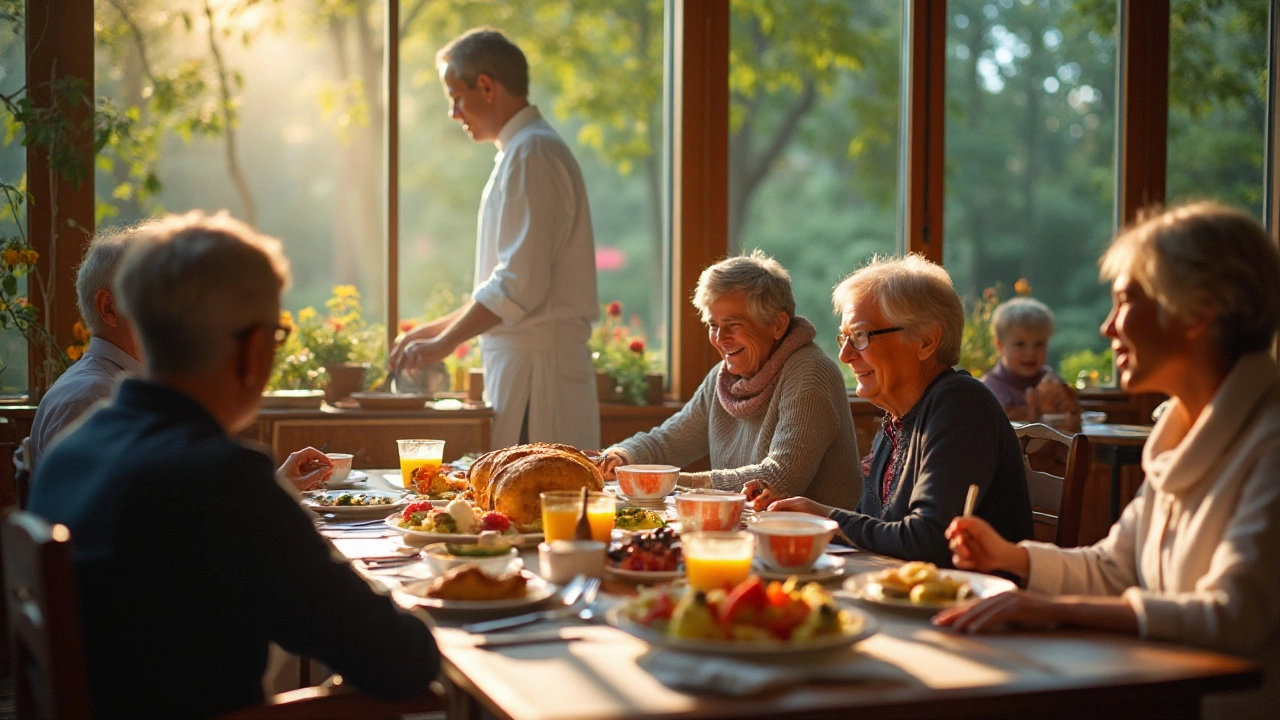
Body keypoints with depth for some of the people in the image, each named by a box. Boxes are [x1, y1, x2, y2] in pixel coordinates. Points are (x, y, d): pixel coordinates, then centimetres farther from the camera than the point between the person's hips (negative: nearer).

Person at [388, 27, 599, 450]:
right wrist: (439, 328, 21)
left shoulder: (530, 153, -12)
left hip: (535, 368, -10)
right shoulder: (526, 150, 20)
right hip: (520, 363, 10)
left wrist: (445, 341, -12)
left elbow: (520, 285, -20)